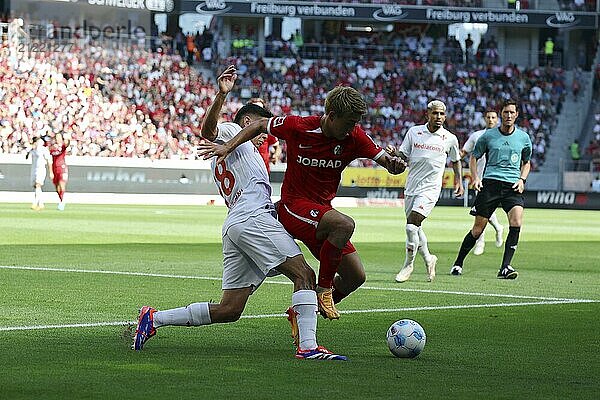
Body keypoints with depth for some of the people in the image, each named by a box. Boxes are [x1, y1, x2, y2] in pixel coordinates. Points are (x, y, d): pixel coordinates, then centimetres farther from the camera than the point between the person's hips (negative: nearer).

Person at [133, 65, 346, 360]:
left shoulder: (219, 159, 34)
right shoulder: (232, 131, 10)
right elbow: (208, 130, -12)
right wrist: (221, 95, -27)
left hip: (233, 224, 9)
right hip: (254, 217, -9)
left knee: (229, 310, 6)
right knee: (305, 275, -15)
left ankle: (154, 318, 8)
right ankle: (308, 346, -30)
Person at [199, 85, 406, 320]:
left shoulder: (354, 137, -5)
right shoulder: (297, 127, -14)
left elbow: (383, 159, -6)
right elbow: (261, 125, 2)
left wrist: (394, 164, -30)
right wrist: (228, 147, -6)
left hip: (322, 210, 6)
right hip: (293, 206, -6)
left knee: (355, 276, 0)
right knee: (345, 224, -34)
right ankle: (323, 290, -19)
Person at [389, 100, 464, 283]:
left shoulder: (450, 139, 0)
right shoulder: (414, 132, 3)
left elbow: (455, 160, 18)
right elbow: (404, 157, 6)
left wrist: (459, 182, 15)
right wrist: (394, 153, -15)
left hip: (430, 189, -4)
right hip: (411, 187, 4)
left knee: (411, 225, -16)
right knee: (415, 227, 12)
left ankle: (408, 265, 0)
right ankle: (428, 258, 35)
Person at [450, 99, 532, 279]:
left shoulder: (523, 138, 9)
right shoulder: (488, 135, 5)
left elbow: (526, 162, 24)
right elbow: (474, 157, 16)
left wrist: (522, 180, 6)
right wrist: (475, 178, 0)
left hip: (512, 186, 1)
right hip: (490, 183, -1)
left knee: (516, 222, -22)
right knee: (478, 228, -1)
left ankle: (505, 267, -18)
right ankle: (458, 263, 17)